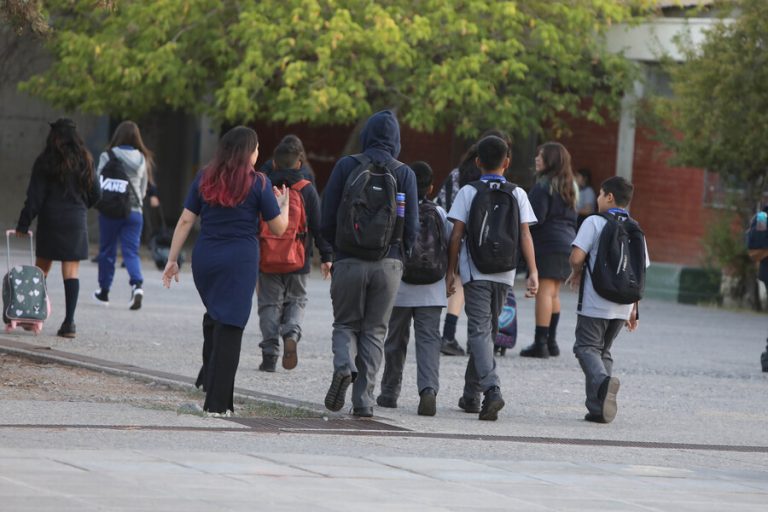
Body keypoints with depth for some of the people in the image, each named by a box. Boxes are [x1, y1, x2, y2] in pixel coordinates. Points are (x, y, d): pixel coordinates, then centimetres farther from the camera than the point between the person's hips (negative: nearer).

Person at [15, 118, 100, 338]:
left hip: (50, 221, -1)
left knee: (41, 269, 11)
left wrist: (23, 225, -3)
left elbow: (34, 197, -7)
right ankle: (69, 322, -6)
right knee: (71, 271, -1)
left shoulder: (45, 162, -6)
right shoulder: (84, 161, 2)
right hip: (76, 222, 1)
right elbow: (95, 193, 7)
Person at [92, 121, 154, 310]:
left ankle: (104, 291, 21)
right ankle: (137, 285, -22)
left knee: (107, 251, 11)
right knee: (131, 251, 2)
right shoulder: (142, 159, 4)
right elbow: (143, 189, 11)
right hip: (135, 211, 2)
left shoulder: (108, 157, -8)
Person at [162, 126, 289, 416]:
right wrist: (283, 204, 21)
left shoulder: (204, 179, 7)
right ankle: (217, 402, -3)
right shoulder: (257, 183, -3)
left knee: (214, 316, 26)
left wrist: (172, 260, 7)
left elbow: (185, 221, 4)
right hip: (240, 261, -4)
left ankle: (208, 377, 18)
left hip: (205, 259, 4)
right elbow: (278, 228, 2)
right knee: (230, 326, -2)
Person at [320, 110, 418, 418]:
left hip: (349, 262, -1)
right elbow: (412, 226, 1)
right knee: (374, 330, 9)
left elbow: (327, 220, 1)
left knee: (345, 324, 13)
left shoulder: (346, 167, -1)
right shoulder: (403, 174, 0)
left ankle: (344, 365, -18)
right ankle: (363, 400, 1)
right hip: (388, 264, 1)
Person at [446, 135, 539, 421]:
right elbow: (525, 235, -2)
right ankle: (471, 395, 23)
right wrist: (533, 273, -3)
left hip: (475, 271, -3)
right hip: (504, 274, 3)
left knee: (480, 330, -9)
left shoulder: (468, 192, -2)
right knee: (488, 330, 16)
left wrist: (450, 271, 2)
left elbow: (457, 234, -4)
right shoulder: (517, 194, 4)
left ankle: (492, 389, -30)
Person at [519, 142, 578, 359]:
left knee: (545, 291, -10)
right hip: (567, 242, 9)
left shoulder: (544, 185, -10)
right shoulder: (568, 187, 17)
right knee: (554, 293, 14)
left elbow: (537, 217, -15)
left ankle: (540, 342, -14)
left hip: (547, 243, -9)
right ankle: (551, 341, 17)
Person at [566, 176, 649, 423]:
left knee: (587, 347, 1)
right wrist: (634, 310, 18)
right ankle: (598, 408, 8)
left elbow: (576, 257, -15)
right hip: (622, 306, 5)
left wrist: (576, 273, 8)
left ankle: (602, 380, -30)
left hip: (595, 303, -5)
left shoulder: (594, 222, -6)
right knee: (603, 350, 16)